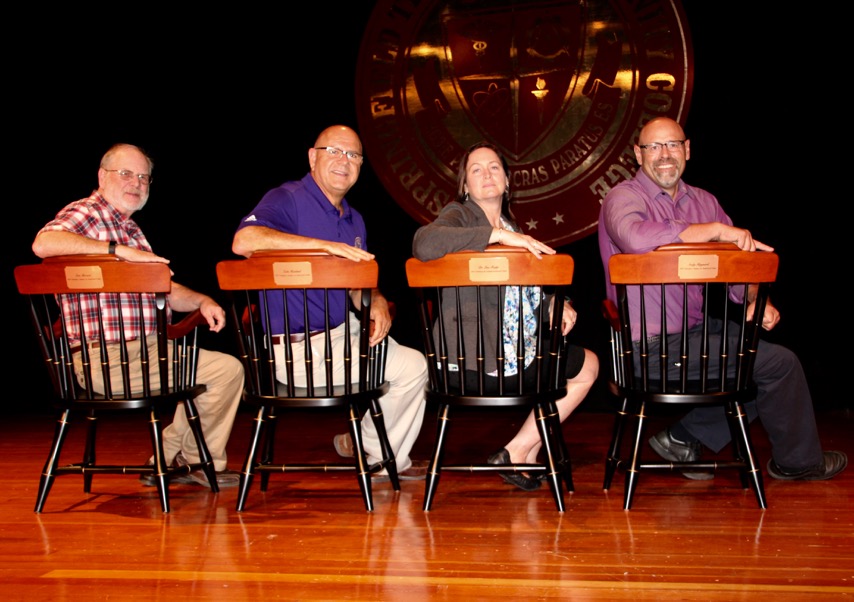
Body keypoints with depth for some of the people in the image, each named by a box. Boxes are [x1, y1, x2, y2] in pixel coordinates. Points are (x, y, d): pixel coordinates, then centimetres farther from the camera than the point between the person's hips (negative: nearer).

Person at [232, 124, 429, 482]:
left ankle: (361, 440, 25)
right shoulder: (288, 199, -11)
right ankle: (383, 462, 10)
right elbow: (244, 241, -30)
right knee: (411, 365, -11)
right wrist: (325, 245, -33)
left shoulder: (354, 219, 16)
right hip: (298, 347, -9)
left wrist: (377, 303, -8)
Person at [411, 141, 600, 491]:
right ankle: (517, 454, 6)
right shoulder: (460, 214, -8)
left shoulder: (507, 225, 18)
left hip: (509, 340, 9)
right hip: (476, 347, -9)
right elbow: (424, 244, -31)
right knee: (588, 366, 1)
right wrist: (499, 234, -30)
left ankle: (527, 454, 25)